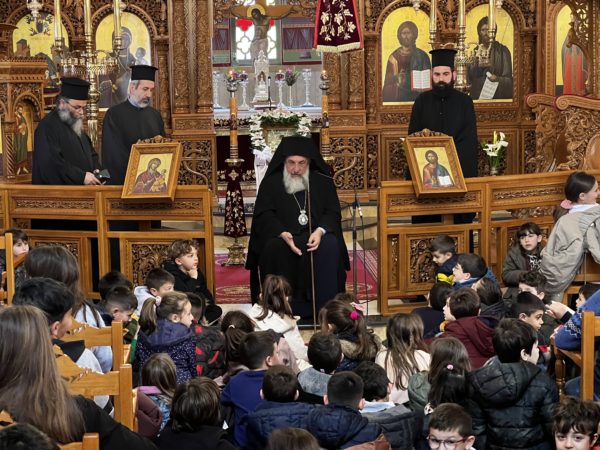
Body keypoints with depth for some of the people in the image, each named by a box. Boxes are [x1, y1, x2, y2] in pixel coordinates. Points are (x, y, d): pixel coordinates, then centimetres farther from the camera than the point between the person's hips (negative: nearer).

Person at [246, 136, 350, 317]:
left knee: (330, 246, -32)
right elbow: (264, 215, -4)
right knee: (272, 248, -34)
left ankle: (325, 307, -27)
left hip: (315, 234, 1)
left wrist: (320, 231, -20)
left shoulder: (323, 181, 6)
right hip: (281, 235, 0)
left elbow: (333, 212, 2)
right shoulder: (271, 183, 3)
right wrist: (283, 234, -24)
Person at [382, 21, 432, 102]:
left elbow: (428, 80, 2)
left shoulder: (422, 56, 2)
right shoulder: (394, 56, 6)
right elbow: (388, 79, 6)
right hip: (397, 97, 1)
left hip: (417, 98, -1)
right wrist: (396, 78, -15)